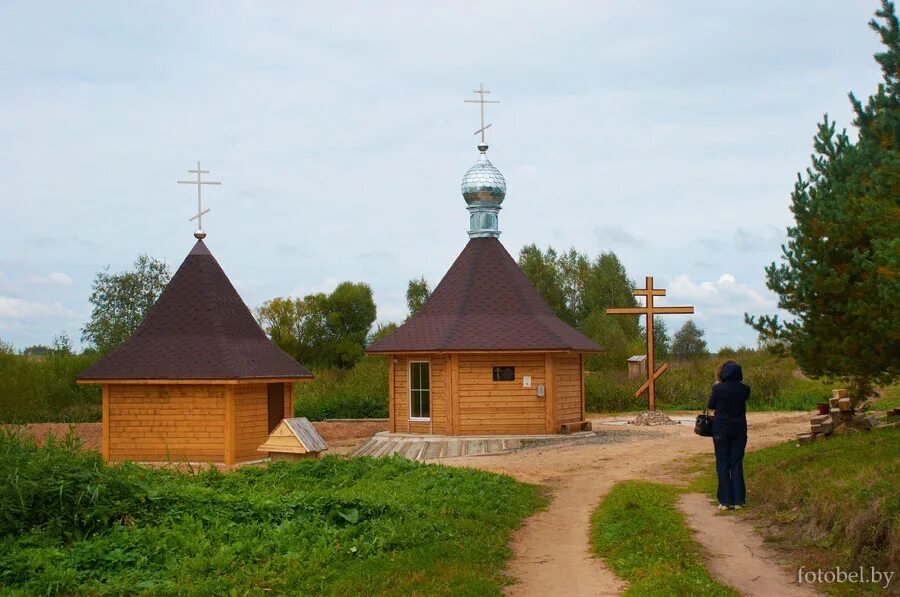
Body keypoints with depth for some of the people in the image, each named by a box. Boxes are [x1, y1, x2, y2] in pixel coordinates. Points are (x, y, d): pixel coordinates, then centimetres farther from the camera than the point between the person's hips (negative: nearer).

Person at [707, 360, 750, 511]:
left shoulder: (718, 388, -13)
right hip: (739, 430, 2)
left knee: (722, 465, 5)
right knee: (737, 464, 10)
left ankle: (725, 501, 4)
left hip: (721, 430, -2)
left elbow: (711, 405, 2)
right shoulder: (744, 389, -5)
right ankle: (738, 500, 9)